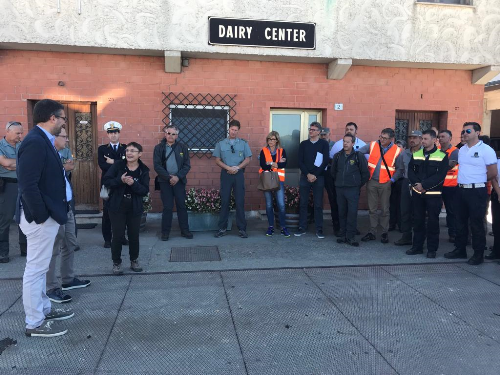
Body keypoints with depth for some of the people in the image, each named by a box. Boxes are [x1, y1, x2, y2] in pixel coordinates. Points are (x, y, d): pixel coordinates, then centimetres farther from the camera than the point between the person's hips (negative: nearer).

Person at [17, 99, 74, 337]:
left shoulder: (42, 140, 10)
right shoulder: (35, 142, -20)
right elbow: (28, 184, -25)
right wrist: (41, 216, -21)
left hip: (47, 214, 10)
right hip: (41, 217, -10)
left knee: (39, 268, 20)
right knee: (36, 268, 1)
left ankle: (43, 309, 34)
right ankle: (35, 323, 14)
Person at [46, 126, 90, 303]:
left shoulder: (59, 156, 13)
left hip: (67, 208, 10)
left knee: (69, 245, 18)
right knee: (54, 249, 0)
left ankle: (68, 279, 33)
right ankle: (52, 288, 11)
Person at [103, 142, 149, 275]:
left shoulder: (144, 170, -3)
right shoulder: (118, 165, -4)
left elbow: (145, 191, -7)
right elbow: (106, 181, -7)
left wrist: (133, 184, -23)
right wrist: (120, 180, -22)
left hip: (135, 207, 1)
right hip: (117, 206, -1)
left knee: (134, 235, 11)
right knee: (118, 235, 2)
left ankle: (134, 260, 30)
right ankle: (116, 263, 19)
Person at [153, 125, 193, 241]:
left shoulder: (182, 147, 4)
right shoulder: (159, 148, 2)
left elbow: (187, 165, 2)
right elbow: (157, 166, -4)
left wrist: (178, 177, -11)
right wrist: (169, 177, -12)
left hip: (179, 181, 1)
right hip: (165, 181, -1)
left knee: (182, 206, 5)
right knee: (167, 207, 2)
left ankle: (185, 230, 15)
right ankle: (165, 232, 13)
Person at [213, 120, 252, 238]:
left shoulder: (243, 143, 6)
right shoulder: (221, 144, 8)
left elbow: (247, 159, 2)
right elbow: (217, 160, 4)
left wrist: (237, 167, -12)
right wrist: (228, 168, -11)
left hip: (239, 174, 0)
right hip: (225, 174, 0)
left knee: (240, 202, 0)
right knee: (224, 201, 2)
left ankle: (242, 229, 6)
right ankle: (222, 228, 9)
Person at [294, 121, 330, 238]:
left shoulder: (324, 144, 4)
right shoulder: (303, 144, 10)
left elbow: (325, 161, -3)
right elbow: (300, 162, 4)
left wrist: (315, 175, -10)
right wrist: (308, 174, -9)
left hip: (319, 177, -2)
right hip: (305, 177, 2)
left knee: (318, 204, 0)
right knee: (303, 203, 3)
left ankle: (319, 229, 6)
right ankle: (302, 228, 10)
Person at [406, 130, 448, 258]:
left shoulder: (442, 156, -4)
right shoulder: (416, 154, 9)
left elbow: (440, 176, -12)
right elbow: (410, 171, 4)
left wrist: (424, 185, -18)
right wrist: (416, 183, -14)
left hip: (433, 194, -3)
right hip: (417, 193, 4)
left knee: (433, 222, 3)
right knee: (418, 220, 9)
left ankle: (432, 249, 13)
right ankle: (417, 246, 19)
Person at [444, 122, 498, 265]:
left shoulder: (486, 150, -9)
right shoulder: (462, 150, 11)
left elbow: (493, 173, -8)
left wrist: (478, 181, 4)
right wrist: (463, 181, 6)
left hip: (477, 191, -7)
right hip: (461, 190, 7)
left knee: (476, 224, 1)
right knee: (460, 222, 14)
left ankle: (478, 254, 13)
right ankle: (460, 250, 26)